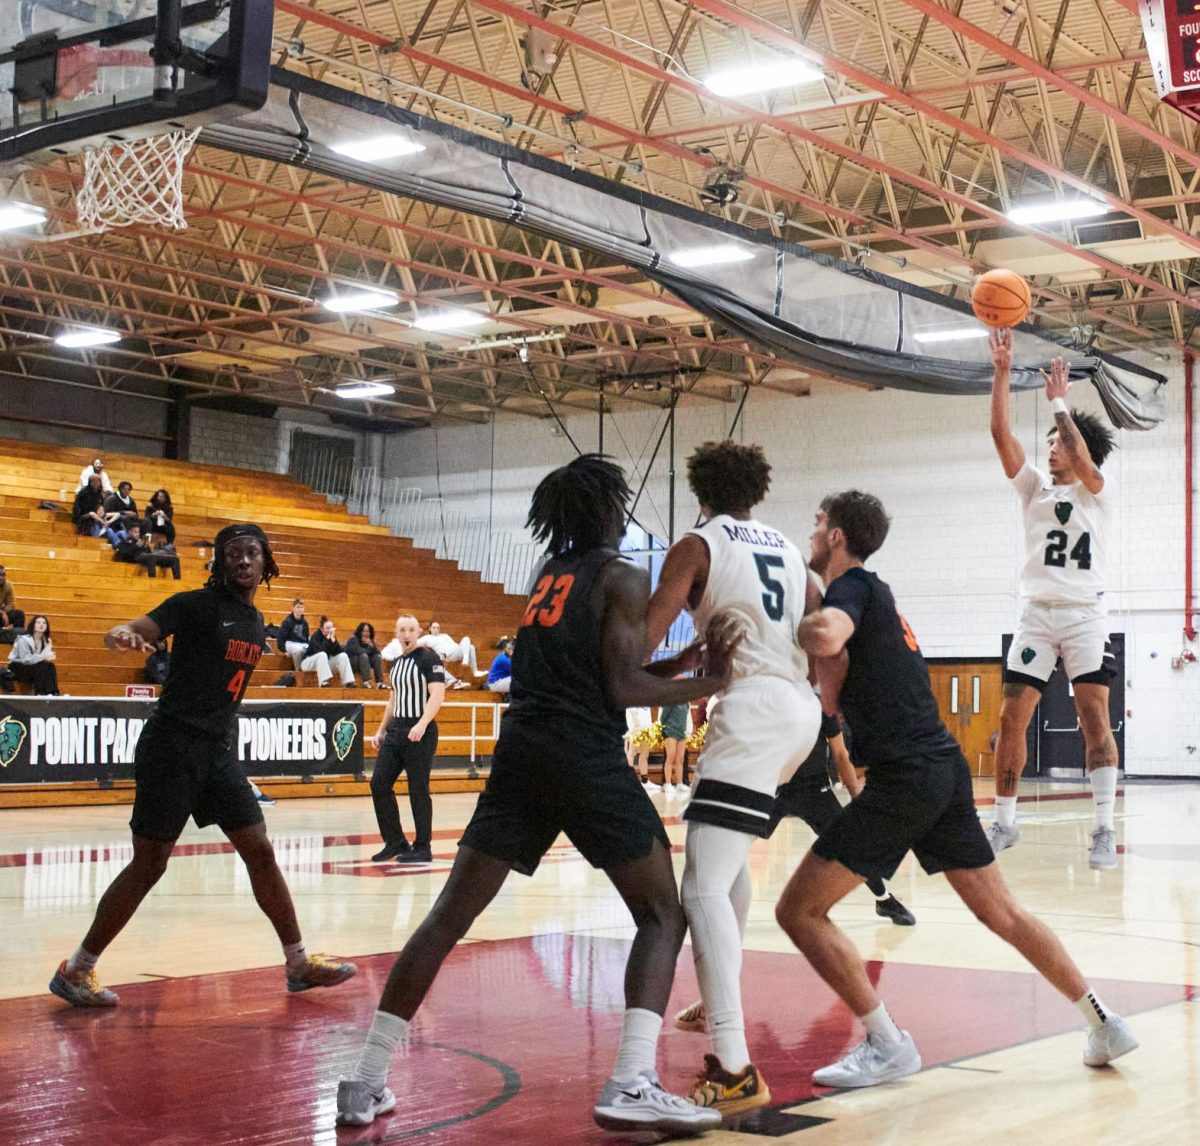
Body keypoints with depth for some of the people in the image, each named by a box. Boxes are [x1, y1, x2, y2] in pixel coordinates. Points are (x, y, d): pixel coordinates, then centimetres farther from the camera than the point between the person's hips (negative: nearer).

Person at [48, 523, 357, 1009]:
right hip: (173, 745, -7)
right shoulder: (198, 604, -9)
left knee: (261, 853, 6)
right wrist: (123, 635, -45)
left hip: (219, 751, 7)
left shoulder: (255, 622, 13)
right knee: (148, 864, -3)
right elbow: (139, 628, -23)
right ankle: (76, 970, 9)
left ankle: (298, 962, 16)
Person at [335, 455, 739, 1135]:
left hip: (521, 753, 7)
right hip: (587, 759, -6)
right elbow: (621, 688, -8)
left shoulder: (551, 576, 22)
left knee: (452, 913, 7)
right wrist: (708, 684, 0)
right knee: (662, 913, 4)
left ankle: (366, 1083, 6)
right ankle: (632, 1085, -12)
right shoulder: (624, 577, -1)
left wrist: (675, 664, 27)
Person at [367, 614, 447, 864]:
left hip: (419, 733, -8)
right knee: (379, 783, 2)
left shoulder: (428, 658, -8)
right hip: (395, 731, 8)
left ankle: (423, 848, 6)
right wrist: (382, 729, 22)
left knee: (418, 790, -3)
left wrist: (422, 724, -29)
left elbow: (437, 694, -17)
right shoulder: (397, 662, 16)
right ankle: (395, 842, 12)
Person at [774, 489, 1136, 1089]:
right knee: (1001, 912, 18)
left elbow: (827, 637, -32)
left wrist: (800, 624, -11)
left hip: (904, 778, -10)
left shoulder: (852, 587, -6)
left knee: (799, 910, -5)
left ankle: (886, 1045, -4)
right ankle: (1104, 1023, 21)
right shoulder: (873, 592, 21)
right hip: (945, 770, 10)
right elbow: (833, 698, 23)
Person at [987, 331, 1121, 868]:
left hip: (1085, 614, -3)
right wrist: (1002, 373, -6)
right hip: (1036, 614, 3)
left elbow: (1082, 458, -19)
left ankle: (1104, 828, -10)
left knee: (1095, 716, -11)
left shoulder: (1098, 491, 3)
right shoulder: (1035, 486, 12)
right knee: (1012, 718, -2)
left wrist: (1058, 400, -12)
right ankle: (1005, 821, 9)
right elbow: (1001, 433, 1)